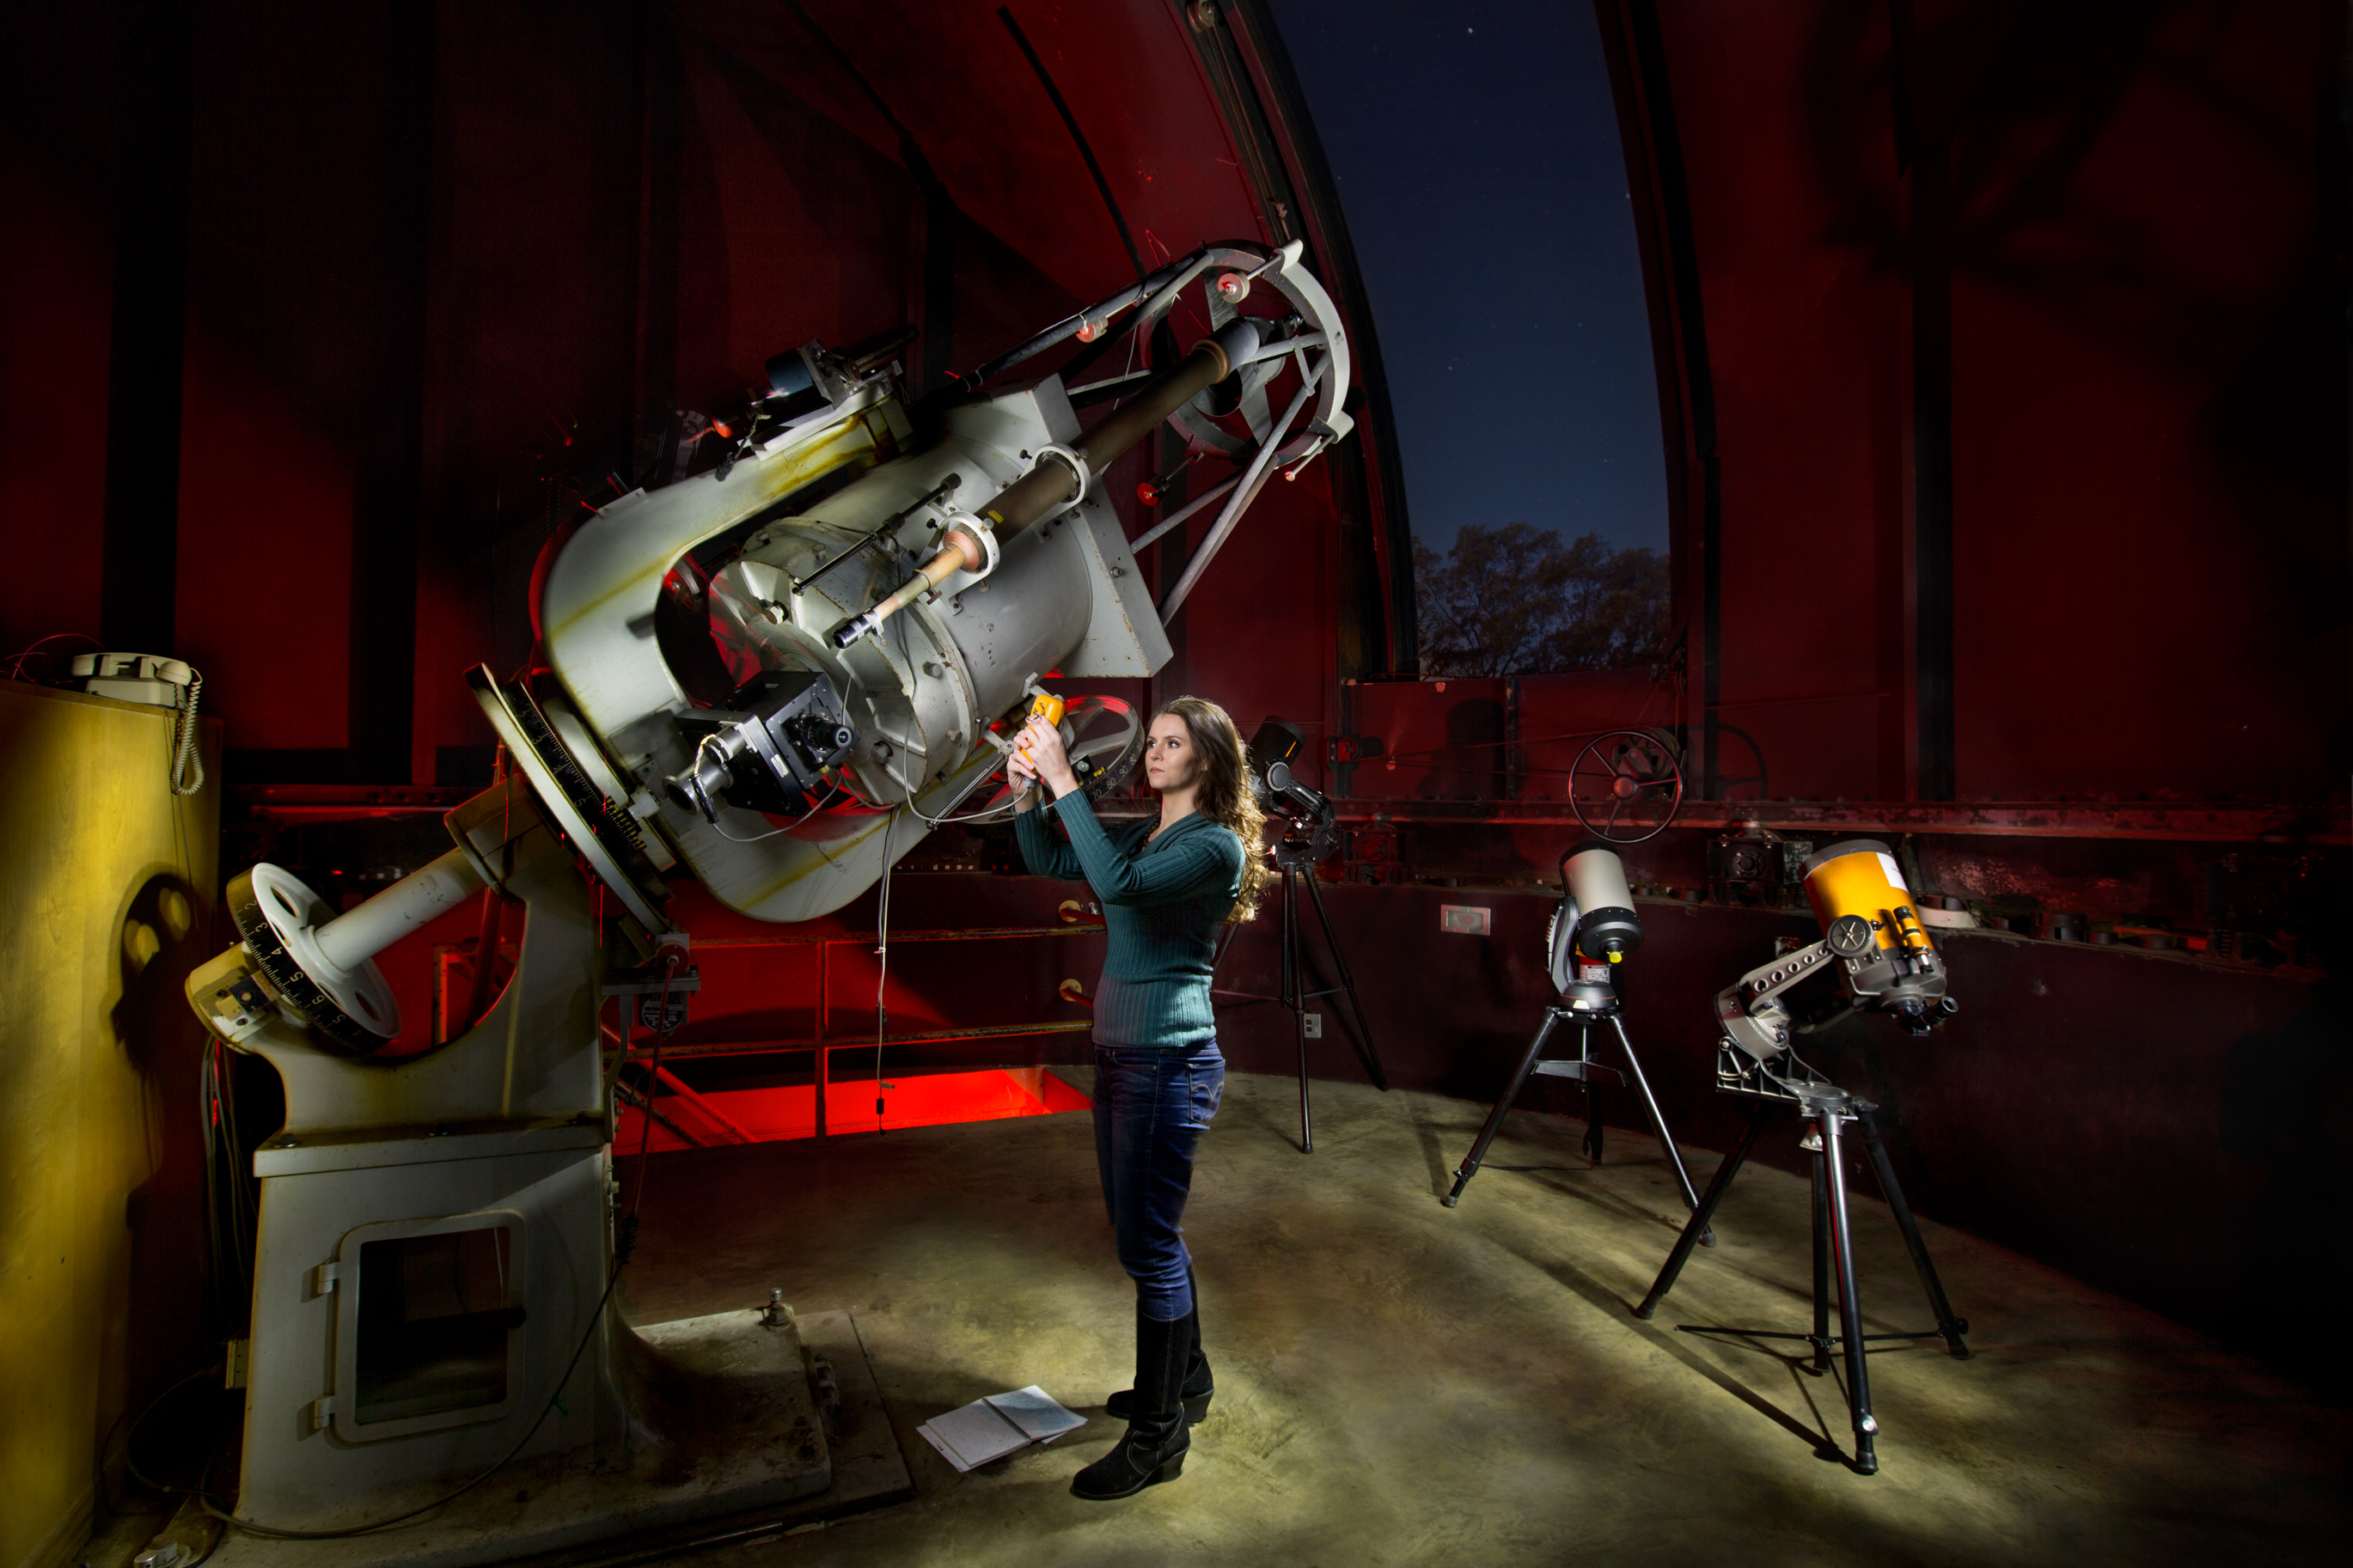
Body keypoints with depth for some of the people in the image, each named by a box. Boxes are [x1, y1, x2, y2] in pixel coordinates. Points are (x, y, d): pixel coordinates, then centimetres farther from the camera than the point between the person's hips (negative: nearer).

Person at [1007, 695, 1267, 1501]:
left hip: (1169, 1063, -9)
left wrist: (1064, 781, -30)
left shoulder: (1216, 846, -15)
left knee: (1148, 1243, 1)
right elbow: (1047, 860, 13)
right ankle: (1185, 1380, 40)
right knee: (1141, 1228, 20)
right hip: (1119, 1050, 9)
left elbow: (1118, 884, -31)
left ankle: (1157, 1435, 18)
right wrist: (1025, 788, -4)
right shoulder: (1142, 832, 11)